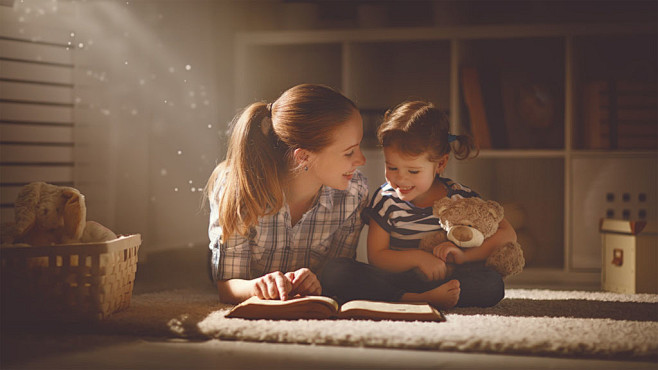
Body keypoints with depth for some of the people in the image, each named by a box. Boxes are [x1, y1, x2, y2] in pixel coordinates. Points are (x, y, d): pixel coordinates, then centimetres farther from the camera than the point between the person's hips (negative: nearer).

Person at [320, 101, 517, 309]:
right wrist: (417, 257, -21)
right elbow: (376, 257, -5)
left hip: (447, 281, 0)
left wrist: (464, 255, -17)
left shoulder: (460, 198, -3)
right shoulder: (385, 200, -3)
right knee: (335, 272, -26)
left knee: (493, 285, -30)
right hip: (395, 282, 1)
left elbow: (507, 235, -3)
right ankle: (414, 301, -37)